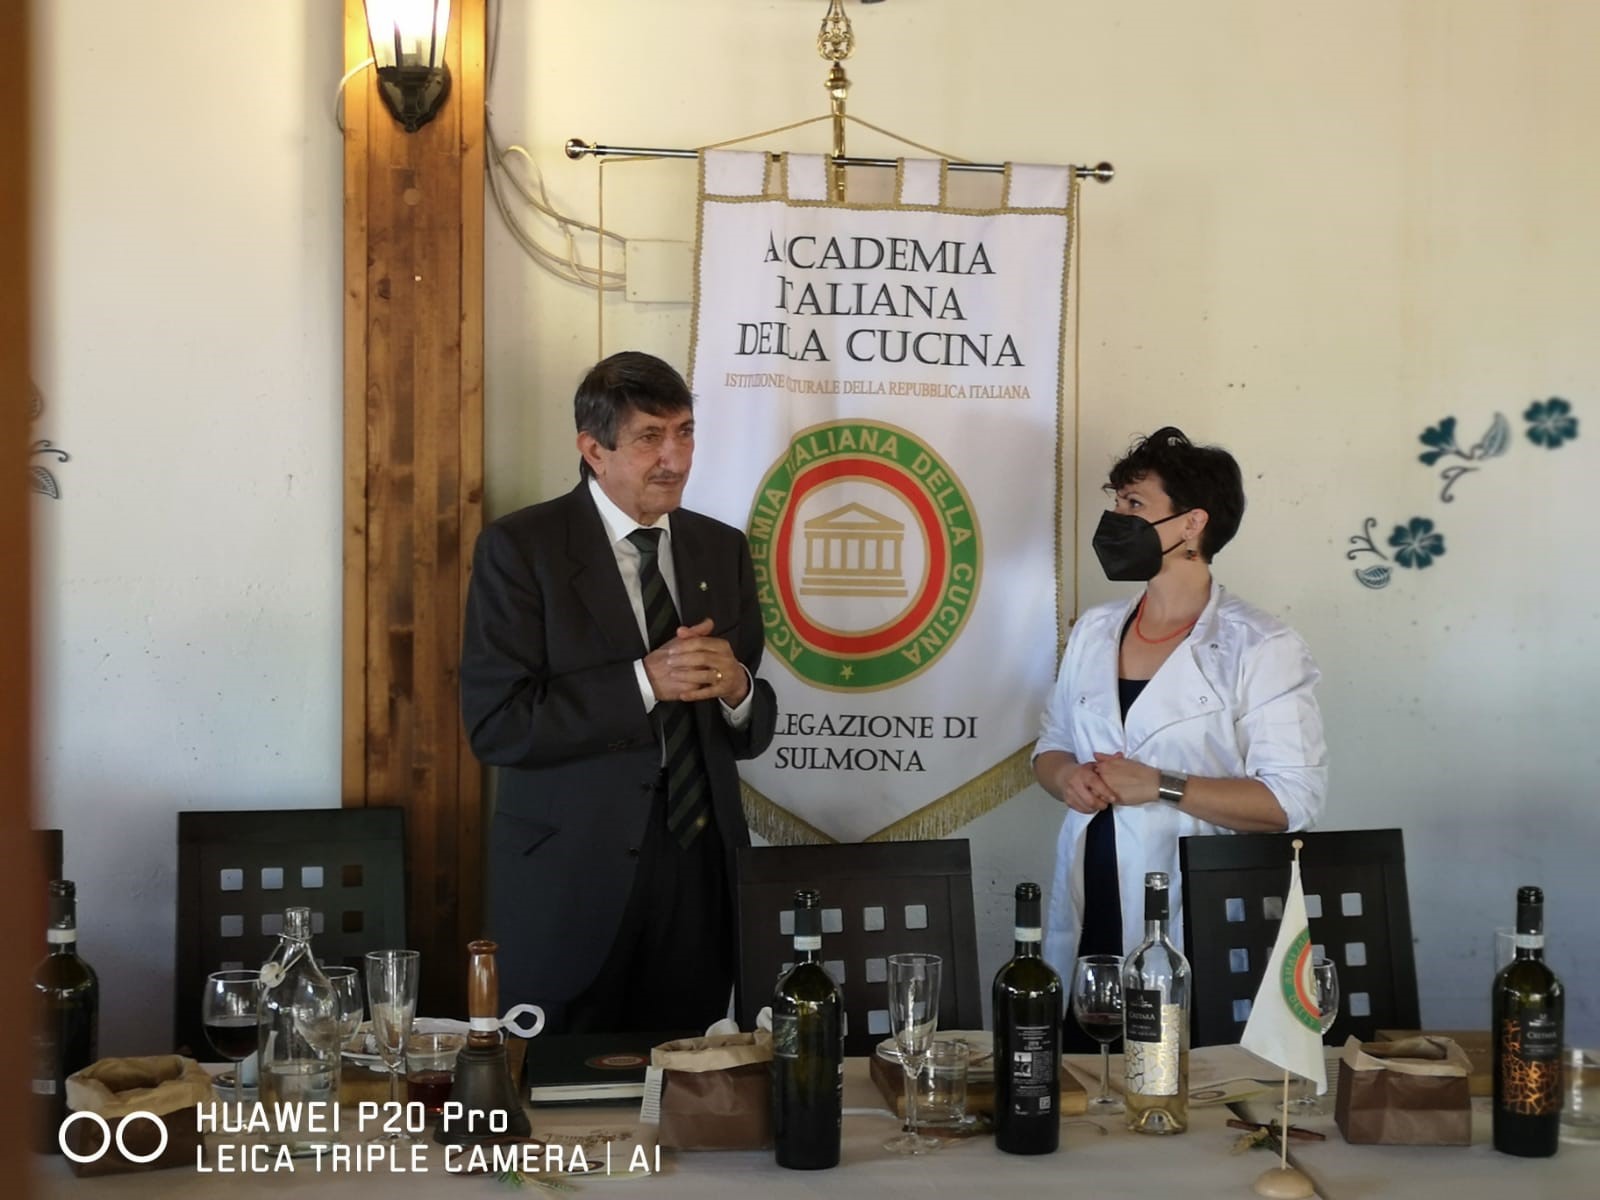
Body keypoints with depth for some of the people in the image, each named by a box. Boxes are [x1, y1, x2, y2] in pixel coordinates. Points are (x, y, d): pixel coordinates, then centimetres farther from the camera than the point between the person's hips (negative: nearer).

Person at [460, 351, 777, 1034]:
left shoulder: (722, 550, 9)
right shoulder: (519, 549, -6)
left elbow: (753, 734, 11)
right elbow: (494, 723, -14)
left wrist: (735, 689, -12)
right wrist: (644, 682, -21)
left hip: (699, 872, 4)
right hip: (571, 873, -4)